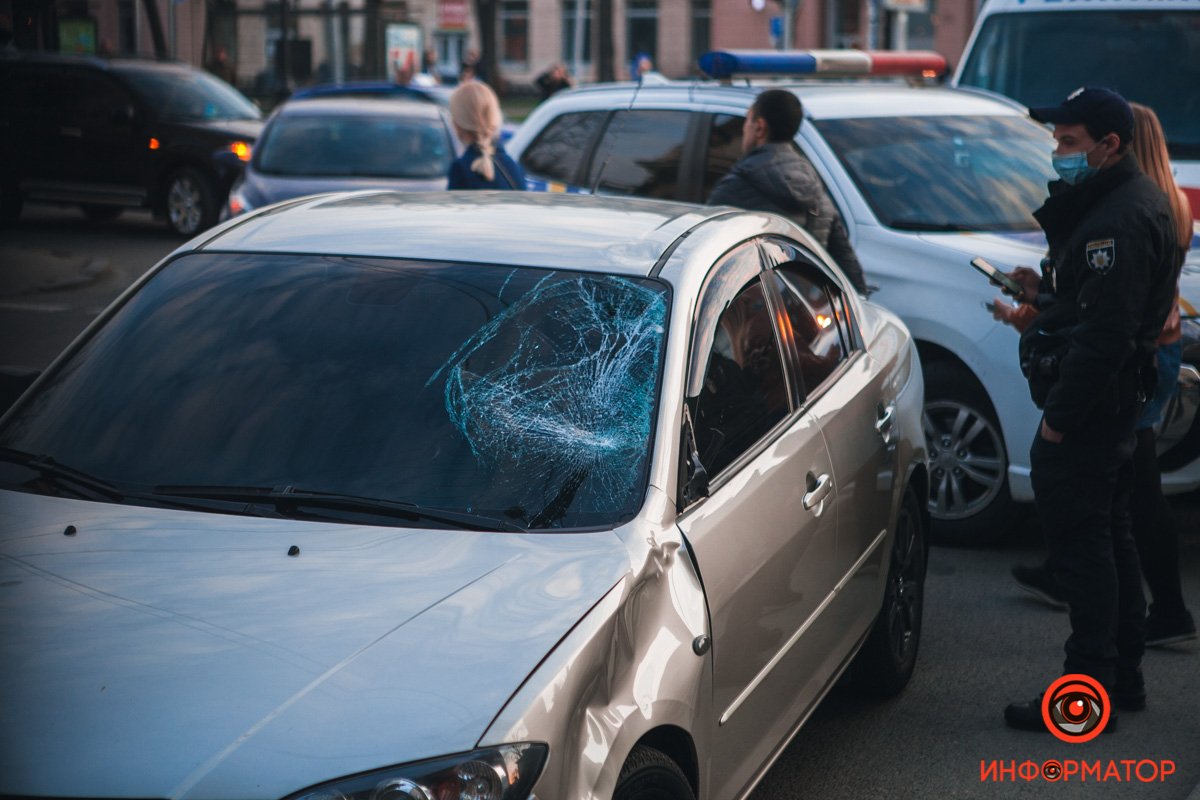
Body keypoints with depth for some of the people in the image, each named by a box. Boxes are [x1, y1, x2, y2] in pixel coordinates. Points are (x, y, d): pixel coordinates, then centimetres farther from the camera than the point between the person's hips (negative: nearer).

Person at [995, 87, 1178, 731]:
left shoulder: (1119, 220, -21)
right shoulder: (1131, 200, 14)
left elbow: (1104, 333, -26)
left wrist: (1059, 417, -22)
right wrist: (1047, 293, 5)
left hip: (1086, 410, -11)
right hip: (1116, 399, 11)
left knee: (1080, 542, -5)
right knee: (1108, 536, 18)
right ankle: (1125, 676, 29)